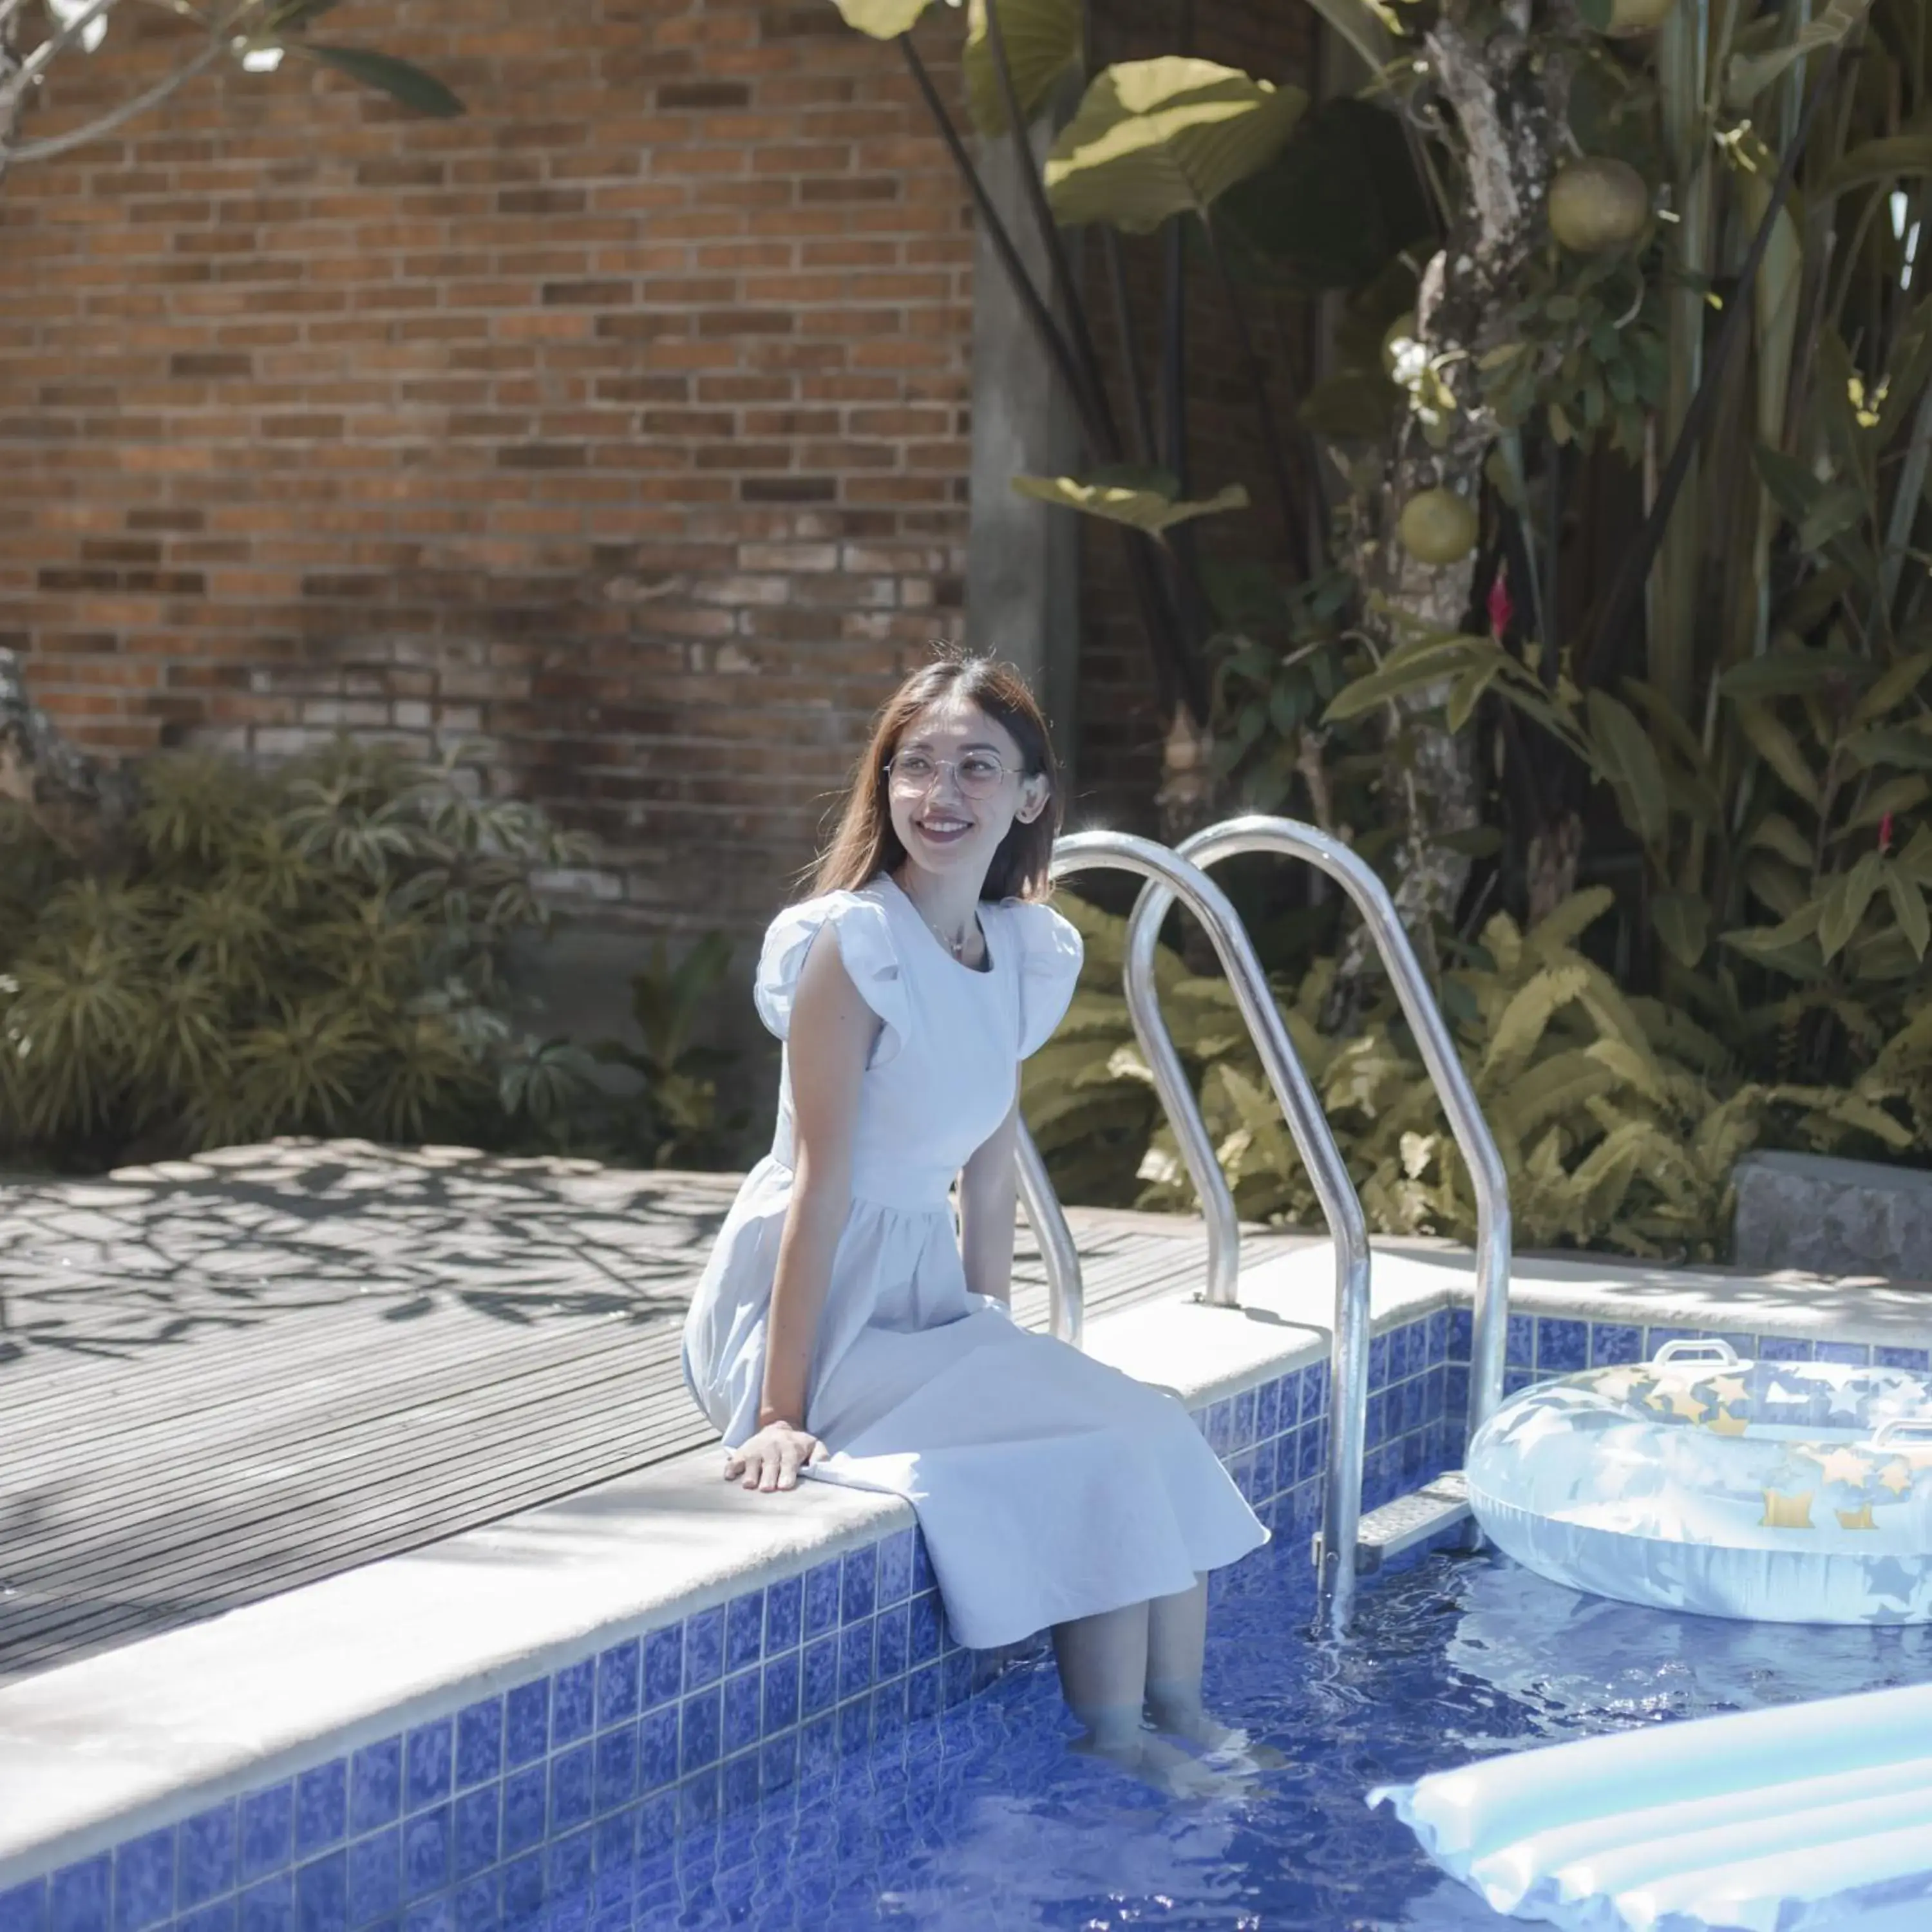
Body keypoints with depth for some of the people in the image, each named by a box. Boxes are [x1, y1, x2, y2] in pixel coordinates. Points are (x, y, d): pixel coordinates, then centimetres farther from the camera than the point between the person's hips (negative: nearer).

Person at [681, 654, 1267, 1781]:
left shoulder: (1030, 954, 4)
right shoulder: (853, 945, -18)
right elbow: (821, 1184, -20)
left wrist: (996, 1344, 12)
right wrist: (779, 1413, -21)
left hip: (926, 1300, 7)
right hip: (808, 1317, -7)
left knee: (1160, 1435, -4)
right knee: (1099, 1458, -16)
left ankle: (1183, 1724, 5)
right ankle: (1117, 1746, -2)